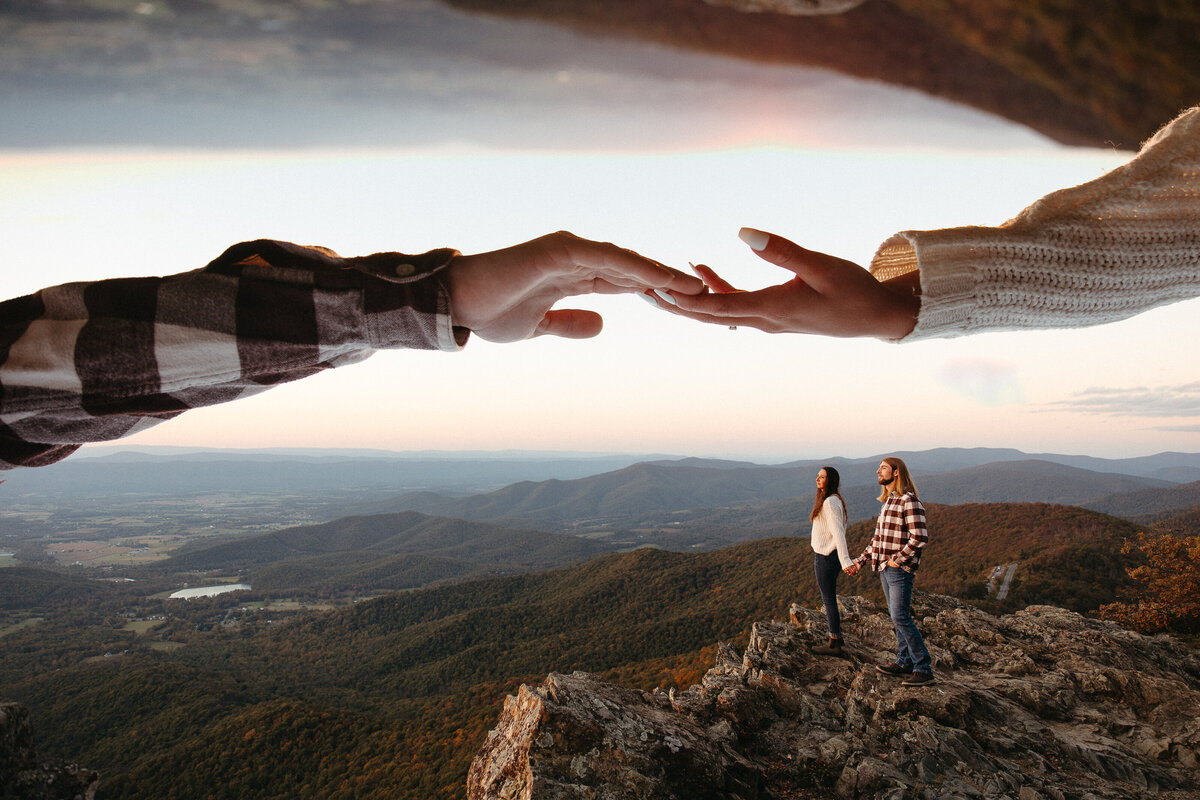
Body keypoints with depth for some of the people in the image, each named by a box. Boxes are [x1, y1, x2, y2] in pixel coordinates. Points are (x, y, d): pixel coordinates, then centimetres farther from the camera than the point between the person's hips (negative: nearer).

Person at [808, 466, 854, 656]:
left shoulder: (830, 502, -20)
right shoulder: (834, 500, 10)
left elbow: (838, 532, -28)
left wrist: (845, 561, -35)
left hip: (826, 557, -10)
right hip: (827, 555, 10)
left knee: (829, 601, 1)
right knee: (828, 599, 19)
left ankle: (834, 644, 11)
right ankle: (837, 638, 30)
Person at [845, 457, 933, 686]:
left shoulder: (909, 501, -13)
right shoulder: (887, 502, 16)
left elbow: (920, 537, -21)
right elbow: (877, 538, 22)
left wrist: (898, 559, -16)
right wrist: (859, 562, 20)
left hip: (900, 569, -9)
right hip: (884, 569, 9)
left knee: (901, 617, -11)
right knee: (897, 618, 12)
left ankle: (924, 669, -5)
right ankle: (904, 663, 20)